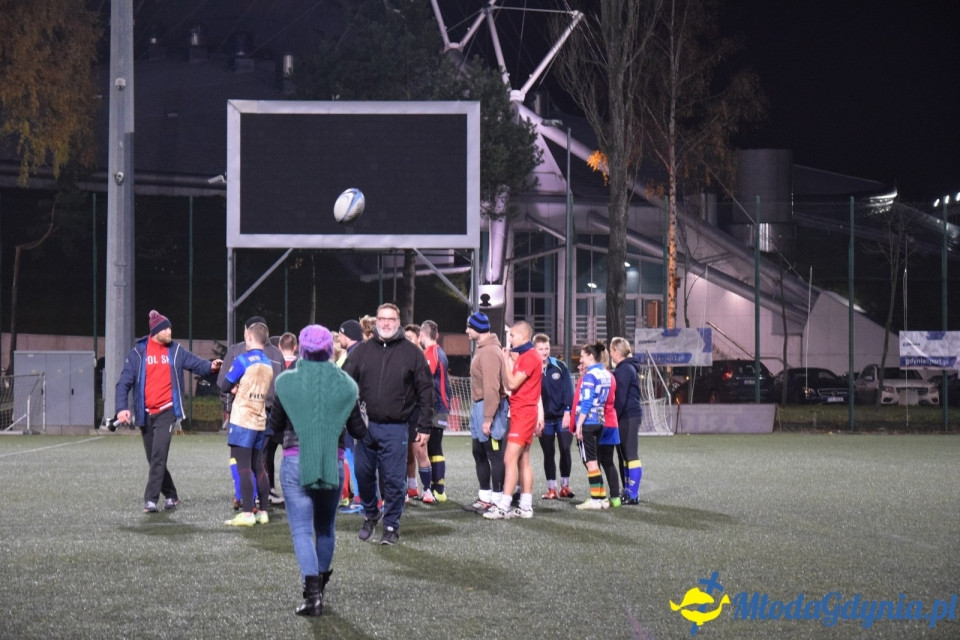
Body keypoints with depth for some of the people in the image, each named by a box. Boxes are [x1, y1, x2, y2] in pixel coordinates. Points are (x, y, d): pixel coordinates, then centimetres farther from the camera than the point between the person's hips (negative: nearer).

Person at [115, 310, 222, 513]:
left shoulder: (176, 351, 5)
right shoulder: (138, 353, 1)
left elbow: (196, 363, 2)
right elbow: (124, 382, -2)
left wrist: (211, 366, -21)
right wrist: (122, 408, -14)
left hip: (167, 411, -2)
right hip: (145, 414, 2)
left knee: (158, 457, -15)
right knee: (154, 459, 10)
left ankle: (150, 499, -16)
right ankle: (171, 495, 27)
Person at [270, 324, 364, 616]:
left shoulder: (287, 382, -3)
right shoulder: (344, 384, 1)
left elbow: (275, 425, 5)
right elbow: (358, 429, 5)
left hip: (296, 462, -2)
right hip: (333, 464, 2)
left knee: (302, 529, -4)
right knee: (326, 526, 20)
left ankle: (312, 592, -19)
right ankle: (321, 579, 34)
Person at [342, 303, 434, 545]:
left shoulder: (411, 353, 2)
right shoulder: (363, 350, 7)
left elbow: (426, 390, 3)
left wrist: (424, 426, -1)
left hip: (395, 427, -3)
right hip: (366, 425, 3)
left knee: (393, 479, -1)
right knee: (363, 474, 9)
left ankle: (391, 526, 10)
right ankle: (370, 515, 31)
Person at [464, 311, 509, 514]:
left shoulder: (490, 352, -17)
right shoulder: (481, 350, 15)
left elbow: (492, 387, -22)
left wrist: (488, 418, -24)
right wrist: (480, 413, 15)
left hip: (489, 406, -11)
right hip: (478, 406, 11)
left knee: (495, 455, -5)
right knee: (479, 453, 16)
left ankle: (497, 500, -1)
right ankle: (485, 497, 24)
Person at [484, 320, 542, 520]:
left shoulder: (529, 357, -14)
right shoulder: (523, 356, 18)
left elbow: (512, 383, -18)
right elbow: (511, 384, 16)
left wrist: (506, 360, -8)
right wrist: (510, 360, 10)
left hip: (523, 412, -11)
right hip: (521, 412, 11)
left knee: (510, 458, -14)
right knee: (523, 460, 11)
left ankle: (504, 506, -18)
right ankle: (525, 506, 13)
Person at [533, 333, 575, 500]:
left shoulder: (560, 366, -2)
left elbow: (568, 390, -3)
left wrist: (567, 412, -9)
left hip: (562, 417, 0)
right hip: (544, 419, 0)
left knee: (565, 450, 1)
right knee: (548, 454, 6)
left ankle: (565, 485, 13)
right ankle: (551, 488, 12)